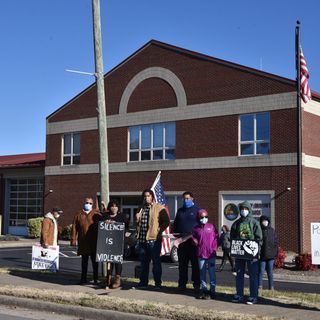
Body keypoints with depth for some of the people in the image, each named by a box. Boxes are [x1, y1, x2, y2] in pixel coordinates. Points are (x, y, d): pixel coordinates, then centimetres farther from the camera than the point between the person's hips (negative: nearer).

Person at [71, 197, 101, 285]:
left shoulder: (96, 214, 3)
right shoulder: (78, 215, 7)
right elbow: (74, 228, 5)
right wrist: (73, 240, -1)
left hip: (94, 242, -1)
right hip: (83, 241, 1)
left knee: (94, 260, 5)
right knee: (84, 261, 10)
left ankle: (95, 279, 12)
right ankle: (83, 278, 17)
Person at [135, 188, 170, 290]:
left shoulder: (159, 208, -4)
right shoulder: (142, 209, 17)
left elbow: (166, 221, -8)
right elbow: (138, 222, 28)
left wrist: (158, 231, -13)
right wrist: (137, 218, 6)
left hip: (154, 239, -6)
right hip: (142, 239, 7)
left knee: (156, 262, 1)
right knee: (143, 262, 13)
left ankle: (157, 283, 6)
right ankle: (143, 282, 22)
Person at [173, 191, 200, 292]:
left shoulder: (197, 210, 2)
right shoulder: (180, 211, 18)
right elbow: (175, 224, 24)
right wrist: (175, 234, 7)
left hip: (193, 241, -4)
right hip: (181, 241, 5)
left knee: (195, 263, 0)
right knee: (182, 264, 7)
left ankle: (196, 284, 5)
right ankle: (182, 284, 12)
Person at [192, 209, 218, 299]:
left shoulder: (211, 226, 2)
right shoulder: (196, 228, 5)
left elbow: (216, 238, 3)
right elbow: (194, 238, 14)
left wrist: (214, 248, -5)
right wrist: (196, 242, -7)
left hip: (211, 254, -1)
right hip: (201, 254, 1)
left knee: (212, 273, 3)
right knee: (202, 273, 8)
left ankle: (212, 290, 10)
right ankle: (203, 289, 18)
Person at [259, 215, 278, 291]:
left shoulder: (272, 230, 9)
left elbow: (276, 242, 11)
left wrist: (275, 253, 4)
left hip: (270, 255, 3)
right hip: (262, 255, -3)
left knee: (270, 271, 9)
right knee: (261, 270, -1)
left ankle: (271, 286, 15)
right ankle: (259, 285, 6)